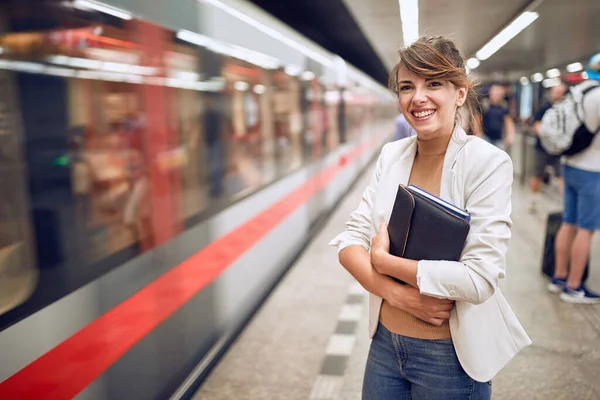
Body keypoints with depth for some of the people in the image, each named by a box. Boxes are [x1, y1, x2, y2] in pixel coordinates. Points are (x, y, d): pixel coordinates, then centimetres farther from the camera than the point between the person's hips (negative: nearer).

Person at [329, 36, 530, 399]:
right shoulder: (391, 155, -1)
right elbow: (350, 240, -3)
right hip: (385, 343, 4)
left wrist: (382, 260, -16)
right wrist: (395, 292, -19)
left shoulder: (489, 163, -16)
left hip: (452, 357, -4)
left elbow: (479, 279, -23)